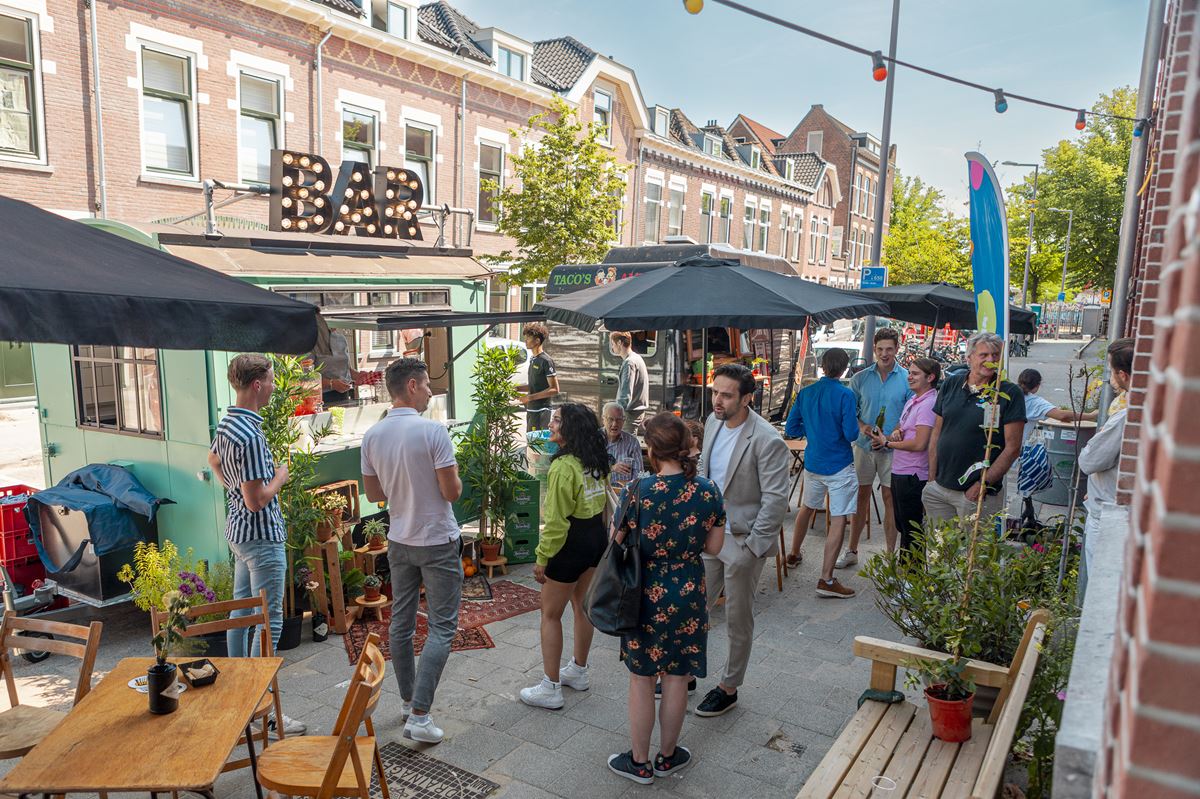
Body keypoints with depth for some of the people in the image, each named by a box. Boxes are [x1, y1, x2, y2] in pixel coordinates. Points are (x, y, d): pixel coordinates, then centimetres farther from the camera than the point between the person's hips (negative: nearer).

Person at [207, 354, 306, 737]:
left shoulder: (226, 423, 5)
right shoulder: (250, 436, -26)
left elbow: (213, 459, 26)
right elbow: (256, 500, -26)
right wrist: (280, 476, -9)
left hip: (238, 530, 10)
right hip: (262, 536, -10)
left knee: (241, 610, 21)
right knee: (269, 622, -4)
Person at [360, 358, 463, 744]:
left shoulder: (372, 436, -1)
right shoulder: (432, 431, -20)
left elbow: (373, 493, 8)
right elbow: (452, 491, -19)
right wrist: (453, 478, 2)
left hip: (399, 542, 6)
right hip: (438, 542, -6)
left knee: (401, 622, 17)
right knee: (442, 627, 2)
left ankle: (408, 700, 31)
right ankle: (419, 715, -2)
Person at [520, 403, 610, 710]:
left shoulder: (563, 467, -23)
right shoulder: (596, 462, 4)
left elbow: (556, 522, -22)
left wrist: (542, 558, -14)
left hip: (571, 543, -9)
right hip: (597, 538, 9)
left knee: (551, 614, 5)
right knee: (582, 606, 21)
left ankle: (550, 689, 11)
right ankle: (578, 672, 36)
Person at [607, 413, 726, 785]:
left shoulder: (638, 491, -19)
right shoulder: (709, 490, -9)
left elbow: (619, 543, -10)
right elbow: (713, 547, 0)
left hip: (646, 594, -2)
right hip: (688, 595, 3)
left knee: (641, 680, 14)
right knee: (676, 679, 17)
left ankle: (639, 762, 28)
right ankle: (667, 757, 34)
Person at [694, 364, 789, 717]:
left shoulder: (767, 441, -22)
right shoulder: (713, 422, 1)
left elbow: (776, 500, -19)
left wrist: (752, 545, -17)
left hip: (741, 541, -6)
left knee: (738, 620, 11)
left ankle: (729, 689, 29)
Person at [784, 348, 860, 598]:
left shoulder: (805, 393, 1)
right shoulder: (845, 395, -15)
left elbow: (790, 429, 4)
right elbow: (851, 434, -19)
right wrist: (856, 421, 2)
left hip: (812, 463, 6)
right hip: (839, 467, -6)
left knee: (806, 509, 26)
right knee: (838, 521, -2)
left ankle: (794, 554, 43)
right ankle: (826, 579, -4)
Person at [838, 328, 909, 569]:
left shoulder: (907, 379, -3)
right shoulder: (860, 378, 2)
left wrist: (895, 434, -18)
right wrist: (861, 426, -13)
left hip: (892, 448, -2)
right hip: (864, 445, 2)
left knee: (890, 499, 6)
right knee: (861, 496, 10)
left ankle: (890, 554, 18)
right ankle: (852, 551, 21)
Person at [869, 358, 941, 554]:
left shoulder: (928, 404, -18)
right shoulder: (913, 400, 11)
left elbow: (919, 444, -23)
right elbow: (901, 426, 20)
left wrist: (887, 443, -13)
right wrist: (896, 432, -4)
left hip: (912, 476, -10)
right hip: (899, 472, 10)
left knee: (911, 529, 3)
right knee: (901, 524, 21)